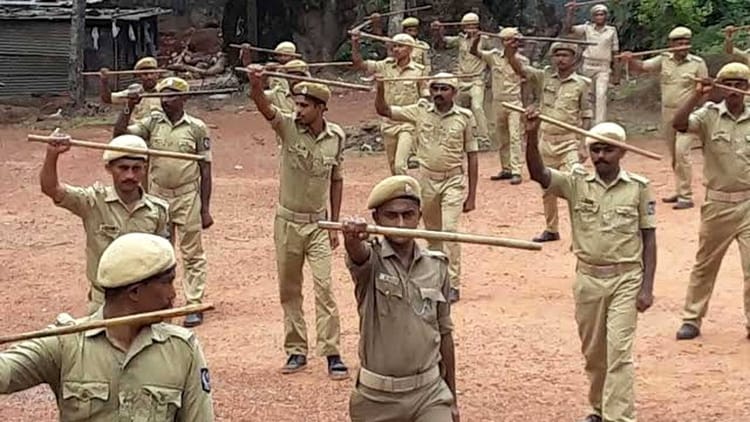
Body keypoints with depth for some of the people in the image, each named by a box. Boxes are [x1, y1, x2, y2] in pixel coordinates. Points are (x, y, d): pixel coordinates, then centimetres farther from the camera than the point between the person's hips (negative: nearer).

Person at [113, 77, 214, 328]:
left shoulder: (197, 128, -4)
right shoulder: (152, 123, 3)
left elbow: (205, 169, -2)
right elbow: (119, 134, -6)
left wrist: (205, 209, -5)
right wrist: (129, 108, -19)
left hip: (188, 197, -3)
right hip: (157, 197, 3)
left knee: (192, 254, 1)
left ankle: (194, 305, 7)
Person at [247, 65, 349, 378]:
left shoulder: (336, 136, -5)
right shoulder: (288, 126, -10)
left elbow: (336, 179, 6)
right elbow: (264, 108, -30)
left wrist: (334, 223, 5)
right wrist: (256, 85, -51)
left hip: (319, 223, 0)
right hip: (287, 222, 1)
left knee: (324, 287, -8)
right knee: (288, 290, 9)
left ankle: (332, 353, -2)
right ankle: (296, 350, 22)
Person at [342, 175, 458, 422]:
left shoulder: (437, 267, 3)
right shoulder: (371, 259, -7)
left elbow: (444, 333, 11)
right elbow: (357, 254, -33)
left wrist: (452, 398, 13)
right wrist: (352, 237, -58)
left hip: (429, 393, 2)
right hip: (377, 400, -1)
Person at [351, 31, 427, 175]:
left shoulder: (418, 71, -7)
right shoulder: (386, 66, 1)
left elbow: (425, 98, -1)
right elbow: (359, 64, -2)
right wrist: (355, 44, -17)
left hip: (407, 125, -4)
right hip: (388, 124, 4)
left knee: (400, 165, -17)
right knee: (393, 166, 15)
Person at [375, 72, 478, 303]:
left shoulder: (464, 117, -6)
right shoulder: (421, 111, -1)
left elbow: (472, 156, -2)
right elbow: (384, 110, 1)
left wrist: (472, 195, -3)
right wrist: (380, 88, -20)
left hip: (453, 181, -3)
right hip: (426, 180, 3)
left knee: (449, 230, -14)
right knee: (432, 232, 14)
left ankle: (452, 284, -10)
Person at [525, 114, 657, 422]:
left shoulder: (638, 187, -5)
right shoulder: (576, 183, -2)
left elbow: (649, 238, -1)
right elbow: (538, 173, -18)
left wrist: (647, 287, -6)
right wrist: (532, 136, -35)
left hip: (626, 279, -3)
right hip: (588, 278, 3)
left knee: (619, 351, -8)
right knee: (593, 352, 16)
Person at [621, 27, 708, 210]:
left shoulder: (697, 63, -6)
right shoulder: (664, 60, 4)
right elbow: (641, 66, -1)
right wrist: (630, 60, -24)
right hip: (668, 114, 5)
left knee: (682, 152, -15)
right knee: (674, 155, 13)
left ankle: (686, 197, -12)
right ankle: (680, 192, 25)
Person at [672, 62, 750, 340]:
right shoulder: (709, 115, -3)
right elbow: (678, 124, -20)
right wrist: (697, 96, -25)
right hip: (717, 202, 0)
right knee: (705, 264, 12)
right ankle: (692, 319, 22)